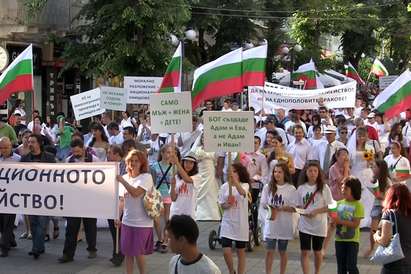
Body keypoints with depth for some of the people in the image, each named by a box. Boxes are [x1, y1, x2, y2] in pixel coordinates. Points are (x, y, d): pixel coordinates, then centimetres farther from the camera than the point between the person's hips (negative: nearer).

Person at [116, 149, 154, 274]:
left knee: (138, 253, 0)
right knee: (127, 252, 9)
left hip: (142, 223, -6)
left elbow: (135, 193, -25)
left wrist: (122, 181, -22)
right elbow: (122, 200, 15)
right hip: (127, 221, 6)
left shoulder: (146, 177, -10)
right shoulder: (125, 178, 10)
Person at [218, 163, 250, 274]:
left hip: (241, 223, -2)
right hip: (227, 223, 2)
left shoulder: (245, 185, -7)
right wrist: (227, 204, -18)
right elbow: (222, 205, 6)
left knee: (241, 252, 9)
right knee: (226, 251, -5)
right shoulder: (225, 186, 1)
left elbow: (243, 193, -32)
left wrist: (234, 179, -45)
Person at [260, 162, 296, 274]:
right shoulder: (268, 187, 2)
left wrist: (281, 208, -21)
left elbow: (293, 208, -5)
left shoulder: (291, 189, -4)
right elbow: (263, 204, 4)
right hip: (271, 223, 1)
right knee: (269, 251, 1)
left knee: (282, 252, 11)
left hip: (284, 225, -1)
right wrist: (271, 208, -16)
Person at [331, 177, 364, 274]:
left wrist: (340, 221, -24)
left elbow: (355, 224, -17)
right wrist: (333, 220, -12)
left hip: (352, 240, -5)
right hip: (339, 239, 5)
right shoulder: (339, 203, 7)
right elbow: (334, 221, 11)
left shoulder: (358, 205, -10)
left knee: (351, 266, -5)